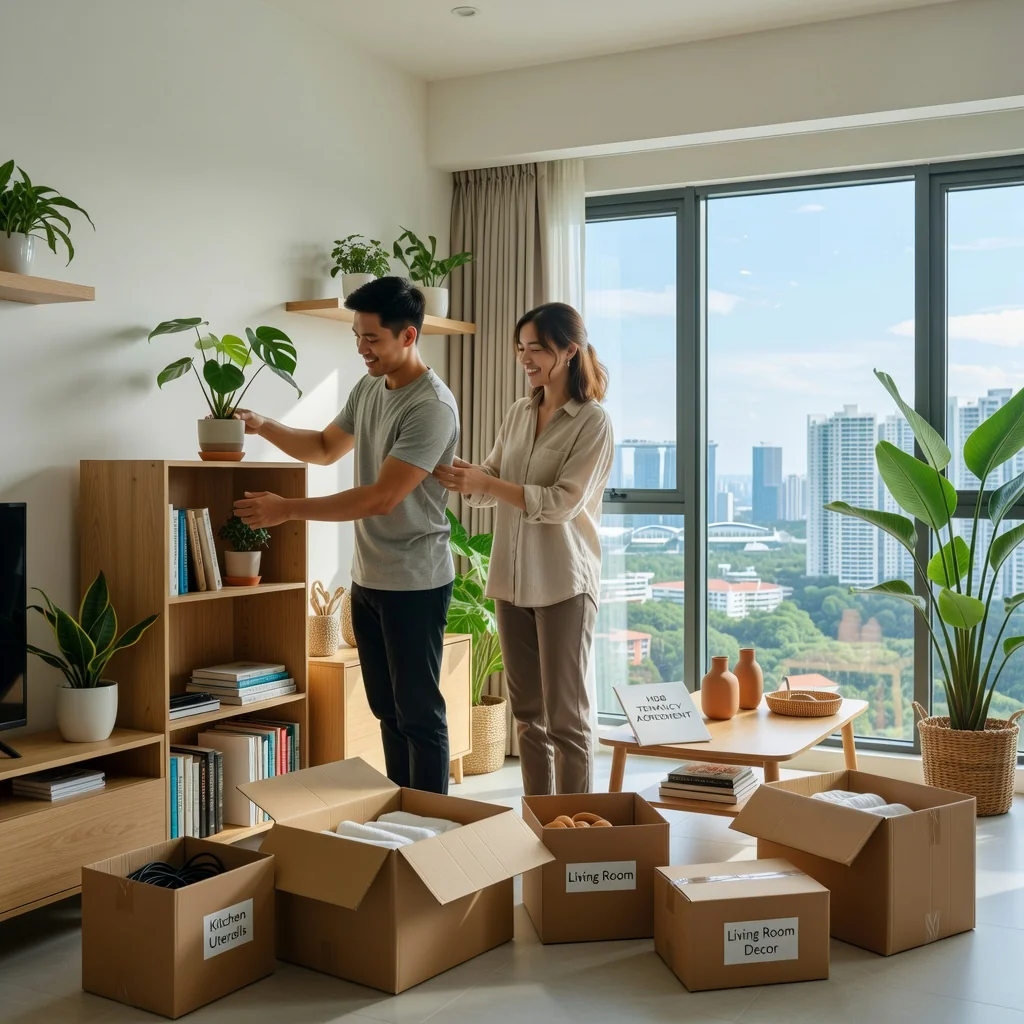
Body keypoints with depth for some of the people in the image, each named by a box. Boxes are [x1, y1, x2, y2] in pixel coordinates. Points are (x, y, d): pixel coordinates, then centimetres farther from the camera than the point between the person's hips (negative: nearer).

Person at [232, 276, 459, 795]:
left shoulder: (432, 407, -20)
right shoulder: (369, 388, 8)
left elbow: (382, 498, -25)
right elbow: (325, 447, 22)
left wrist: (287, 509, -22)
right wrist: (262, 426, 5)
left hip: (414, 582, -9)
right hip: (367, 577, 9)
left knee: (418, 711, 1)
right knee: (386, 707, 16)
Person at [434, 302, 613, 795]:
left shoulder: (593, 422, -9)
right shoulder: (518, 413, 10)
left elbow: (562, 502, -18)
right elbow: (490, 485, 11)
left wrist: (487, 483, -22)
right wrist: (459, 476, -10)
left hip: (564, 583, -6)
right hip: (512, 578, 6)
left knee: (566, 716, 1)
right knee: (527, 713, 13)